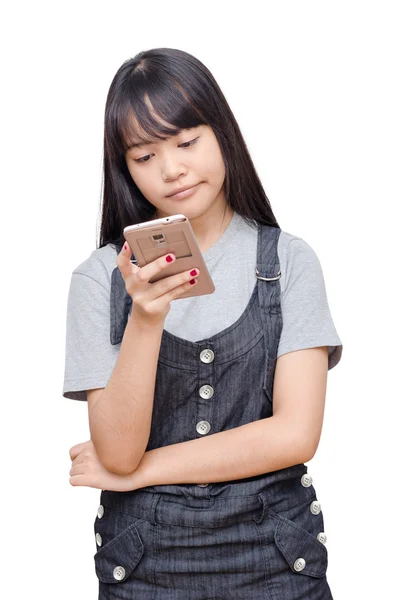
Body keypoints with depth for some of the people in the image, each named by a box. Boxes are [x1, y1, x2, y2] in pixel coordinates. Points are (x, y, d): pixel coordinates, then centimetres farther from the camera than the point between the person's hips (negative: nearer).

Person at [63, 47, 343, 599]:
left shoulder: (288, 261, -6)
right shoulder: (101, 277, -6)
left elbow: (296, 433, -12)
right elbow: (117, 450, -12)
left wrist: (137, 471, -10)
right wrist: (146, 317, -26)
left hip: (273, 554, 0)